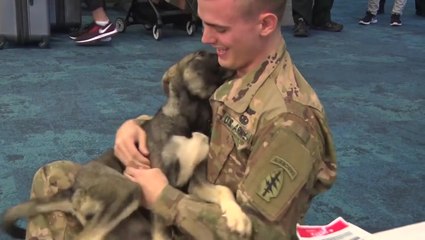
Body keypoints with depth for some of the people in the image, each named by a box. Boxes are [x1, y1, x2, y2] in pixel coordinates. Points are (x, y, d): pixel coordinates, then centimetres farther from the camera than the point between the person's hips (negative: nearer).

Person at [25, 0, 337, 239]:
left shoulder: (289, 119, -28)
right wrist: (135, 125, -8)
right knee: (53, 179, 7)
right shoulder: (230, 71, -2)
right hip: (190, 213, 9)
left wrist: (163, 198, -22)